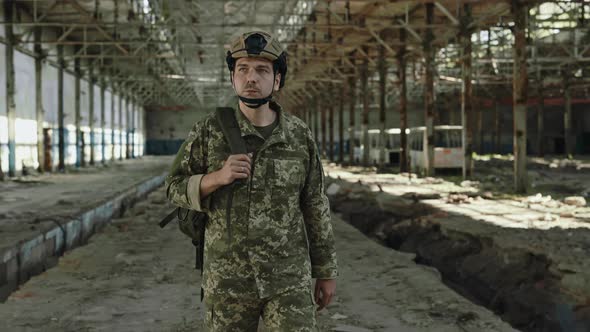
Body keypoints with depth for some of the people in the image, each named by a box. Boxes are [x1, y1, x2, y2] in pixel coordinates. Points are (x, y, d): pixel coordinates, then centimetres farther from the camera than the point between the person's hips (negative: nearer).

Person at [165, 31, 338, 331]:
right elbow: (177, 189, 0)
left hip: (287, 278, 0)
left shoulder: (299, 136, -2)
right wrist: (217, 177, -21)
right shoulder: (208, 131, -4)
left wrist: (326, 272, 6)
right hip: (228, 278, 0)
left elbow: (315, 207, 4)